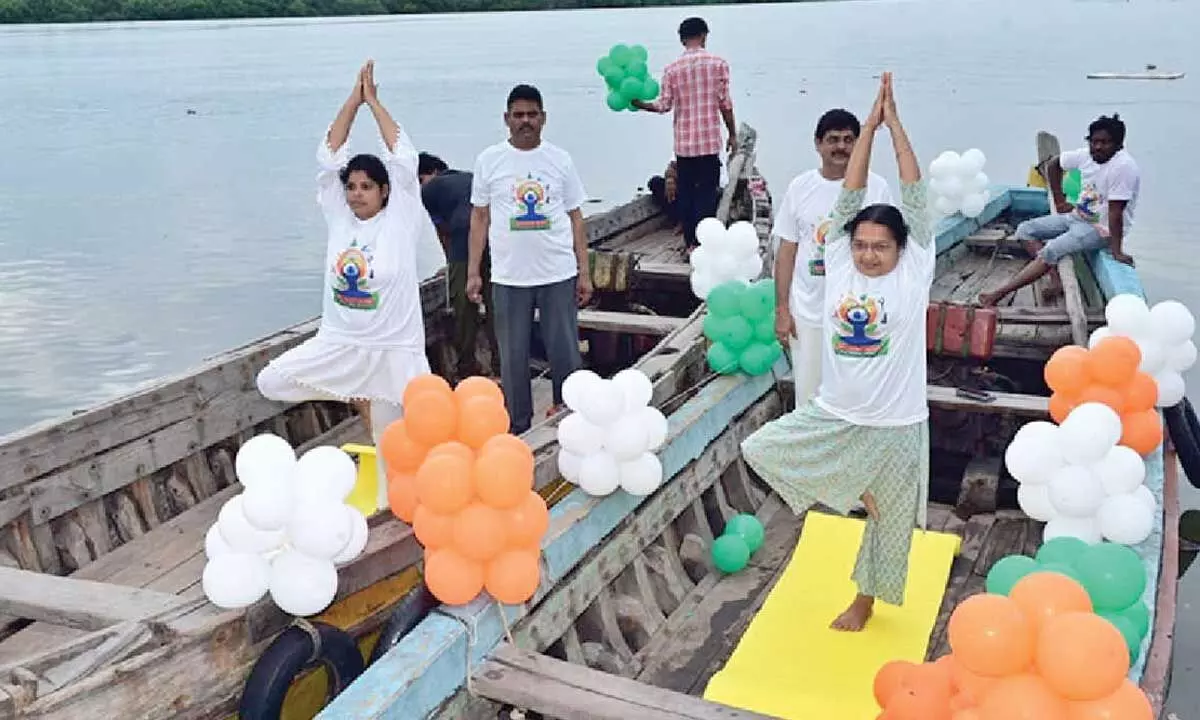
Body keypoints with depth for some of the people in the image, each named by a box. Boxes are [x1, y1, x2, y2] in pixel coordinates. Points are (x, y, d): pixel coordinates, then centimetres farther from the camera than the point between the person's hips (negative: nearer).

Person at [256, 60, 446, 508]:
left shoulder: (399, 219, -5)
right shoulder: (339, 218, 3)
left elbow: (403, 157, -10)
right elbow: (328, 157, 1)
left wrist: (374, 101, -5)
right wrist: (353, 100, -2)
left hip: (392, 348, -4)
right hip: (339, 343, 4)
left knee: (389, 438, 3)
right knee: (270, 382, -3)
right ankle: (357, 398, 15)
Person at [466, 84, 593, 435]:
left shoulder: (560, 160, 3)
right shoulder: (489, 160, 2)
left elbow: (576, 218, 6)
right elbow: (479, 217, 6)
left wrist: (584, 272, 2)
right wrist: (473, 272, 1)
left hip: (559, 275, 0)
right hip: (508, 277, 0)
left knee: (565, 353, 6)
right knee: (513, 357, 8)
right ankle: (518, 427, 21)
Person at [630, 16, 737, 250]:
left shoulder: (672, 69, 1)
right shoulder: (718, 63, -3)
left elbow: (664, 105, -2)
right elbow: (725, 103, -2)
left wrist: (639, 104, 13)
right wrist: (733, 135, 7)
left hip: (683, 142, 2)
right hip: (709, 142, -2)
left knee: (686, 193, 9)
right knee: (707, 194, 1)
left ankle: (690, 243, 11)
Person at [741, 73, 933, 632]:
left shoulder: (914, 274, -9)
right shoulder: (839, 266, -3)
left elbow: (914, 197, -12)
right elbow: (850, 197, -6)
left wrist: (895, 123, -11)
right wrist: (869, 126, -8)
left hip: (894, 426, -3)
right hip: (833, 416, 3)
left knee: (888, 518, 12)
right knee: (761, 449, -2)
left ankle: (865, 599, 39)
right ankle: (854, 491, 15)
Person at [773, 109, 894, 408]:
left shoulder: (876, 187, -5)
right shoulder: (800, 187, -1)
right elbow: (787, 251, 3)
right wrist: (782, 309, 0)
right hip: (807, 314, 1)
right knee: (807, 397, 10)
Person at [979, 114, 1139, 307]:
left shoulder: (1123, 167, -24)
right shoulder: (1086, 155, -2)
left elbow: (1115, 212, -28)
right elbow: (1053, 164, 16)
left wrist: (1116, 252, -28)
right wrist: (1059, 200, 12)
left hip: (1102, 229, -9)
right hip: (1077, 216, 9)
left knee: (1051, 251, -27)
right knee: (1024, 230, 0)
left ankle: (999, 294, -26)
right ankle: (1057, 278, -16)